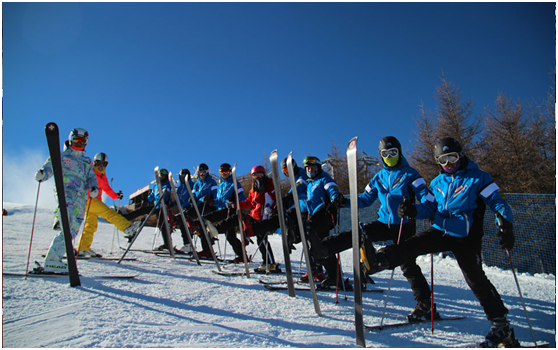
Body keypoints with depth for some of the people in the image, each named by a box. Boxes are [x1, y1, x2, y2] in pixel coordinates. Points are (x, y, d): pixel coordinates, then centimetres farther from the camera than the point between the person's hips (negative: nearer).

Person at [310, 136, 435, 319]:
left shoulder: (410, 174, -4)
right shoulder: (379, 177, 11)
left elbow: (427, 198, -11)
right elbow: (365, 199, 16)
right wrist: (346, 202, -2)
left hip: (404, 226, -4)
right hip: (384, 222, 4)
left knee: (407, 264, -6)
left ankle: (425, 304, 6)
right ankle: (323, 248, -23)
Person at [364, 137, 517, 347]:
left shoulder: (477, 178, -4)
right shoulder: (438, 182, 11)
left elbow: (497, 203, -7)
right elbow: (430, 208, 14)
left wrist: (506, 226, -24)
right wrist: (412, 210, -6)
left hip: (465, 238, -4)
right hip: (440, 231, 5)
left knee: (475, 279, -7)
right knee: (412, 245, -18)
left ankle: (501, 326, 6)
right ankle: (380, 260, -36)